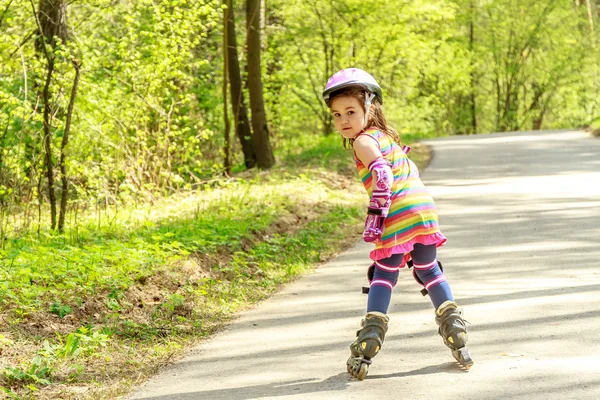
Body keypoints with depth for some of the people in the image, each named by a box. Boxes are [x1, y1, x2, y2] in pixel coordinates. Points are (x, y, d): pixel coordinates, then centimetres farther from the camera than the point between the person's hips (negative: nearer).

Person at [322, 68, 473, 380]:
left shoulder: (363, 141, -4)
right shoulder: (386, 135, 22)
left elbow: (382, 175, -19)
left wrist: (376, 214, -22)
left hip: (398, 217, -7)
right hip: (425, 208, 7)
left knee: (383, 276, 2)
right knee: (429, 271, 20)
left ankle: (366, 350, -2)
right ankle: (457, 338, 20)